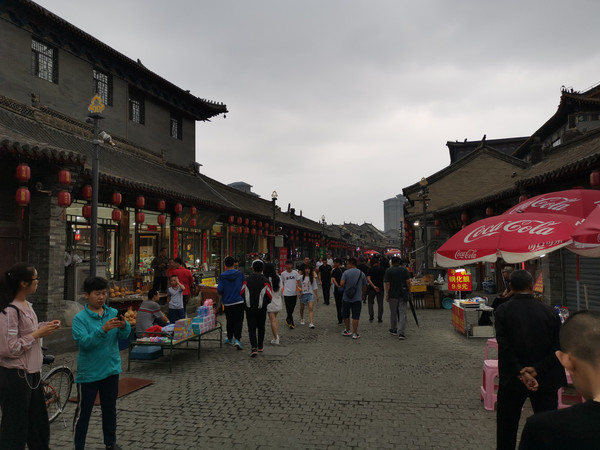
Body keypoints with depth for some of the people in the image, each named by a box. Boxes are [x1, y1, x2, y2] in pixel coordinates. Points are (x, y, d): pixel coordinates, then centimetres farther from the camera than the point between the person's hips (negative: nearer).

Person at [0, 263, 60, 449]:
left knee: (38, 422, 21)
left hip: (31, 373, 9)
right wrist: (37, 334, -18)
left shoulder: (26, 306, 6)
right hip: (15, 376, -9)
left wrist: (44, 326, 4)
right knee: (15, 427, 7)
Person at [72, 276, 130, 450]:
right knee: (83, 412, 8)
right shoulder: (80, 318, -10)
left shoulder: (113, 313, -1)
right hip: (88, 373, -4)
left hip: (111, 370, 4)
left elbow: (124, 335, -11)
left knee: (110, 409, 18)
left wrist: (124, 325, -33)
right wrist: (103, 330, -36)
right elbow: (84, 342, -22)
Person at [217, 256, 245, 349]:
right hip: (239, 301, -1)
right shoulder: (240, 274, -3)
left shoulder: (222, 276, -6)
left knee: (229, 321, 17)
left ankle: (230, 339, 30)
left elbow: (219, 290, -9)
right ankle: (237, 339, -16)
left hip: (227, 302, 1)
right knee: (238, 321, -1)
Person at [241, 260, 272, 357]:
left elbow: (242, 294, 1)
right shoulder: (265, 281, -8)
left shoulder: (247, 280, -4)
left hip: (250, 309, 0)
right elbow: (269, 297, -5)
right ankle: (260, 346, 30)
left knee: (252, 328, 1)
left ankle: (254, 348, -15)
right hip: (262, 309, 0)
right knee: (261, 327, 18)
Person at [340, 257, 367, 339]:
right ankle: (355, 333, 4)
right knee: (355, 316, 3)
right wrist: (363, 295, 22)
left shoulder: (346, 272, -7)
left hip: (346, 298, -1)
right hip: (357, 298, 1)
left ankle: (347, 331, 26)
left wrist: (345, 287, 5)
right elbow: (364, 287, 8)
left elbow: (342, 284, -17)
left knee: (346, 315, 15)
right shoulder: (362, 273, 2)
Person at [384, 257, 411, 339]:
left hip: (392, 294, 0)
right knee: (402, 313, -1)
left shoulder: (388, 271, -5)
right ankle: (401, 333, -10)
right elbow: (408, 281, -4)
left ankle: (393, 330, 28)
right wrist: (409, 290, 10)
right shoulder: (404, 269, -2)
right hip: (403, 294, 0)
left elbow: (387, 284, -8)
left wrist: (387, 295, -5)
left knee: (393, 313, 15)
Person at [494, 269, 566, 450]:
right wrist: (537, 369, -11)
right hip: (546, 380, 2)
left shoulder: (503, 310, -10)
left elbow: (504, 346, -17)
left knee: (506, 428, 15)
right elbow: (558, 347, -7)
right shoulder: (550, 311, -4)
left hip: (512, 380, -1)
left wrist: (520, 373, -15)